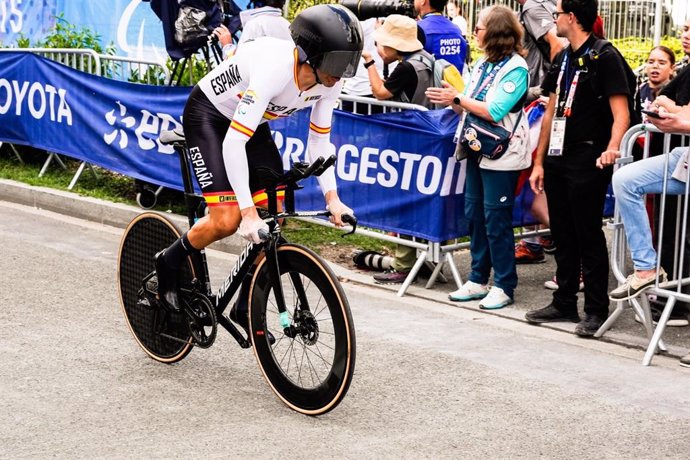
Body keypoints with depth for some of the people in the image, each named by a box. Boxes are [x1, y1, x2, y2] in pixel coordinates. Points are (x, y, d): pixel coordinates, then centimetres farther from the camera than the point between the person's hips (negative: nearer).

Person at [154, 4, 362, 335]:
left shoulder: (330, 81, -18)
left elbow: (319, 139, -3)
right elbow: (233, 143, -40)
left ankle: (247, 307, 14)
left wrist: (331, 197, -14)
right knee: (228, 220, -19)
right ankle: (170, 263, 10)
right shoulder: (274, 69, -39)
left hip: (252, 120, 7)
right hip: (209, 115, -7)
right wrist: (248, 210, -42)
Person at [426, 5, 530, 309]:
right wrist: (451, 100, -5)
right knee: (474, 215, 11)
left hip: (501, 155, -8)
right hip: (477, 148, 8)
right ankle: (478, 279, 20)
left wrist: (458, 98, -18)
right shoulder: (482, 64, 14)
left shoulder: (515, 67, -11)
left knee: (496, 219, -4)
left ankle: (504, 286, 4)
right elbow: (468, 108, 14)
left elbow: (494, 111, -20)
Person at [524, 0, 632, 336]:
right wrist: (539, 162, 15)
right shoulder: (563, 60, 14)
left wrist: (612, 147, -34)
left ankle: (596, 311, 4)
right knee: (563, 235, 12)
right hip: (557, 158, 8)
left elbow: (621, 113, -16)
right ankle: (564, 303, 22)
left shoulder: (605, 58, -10)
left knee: (589, 235, -3)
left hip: (588, 161, -8)